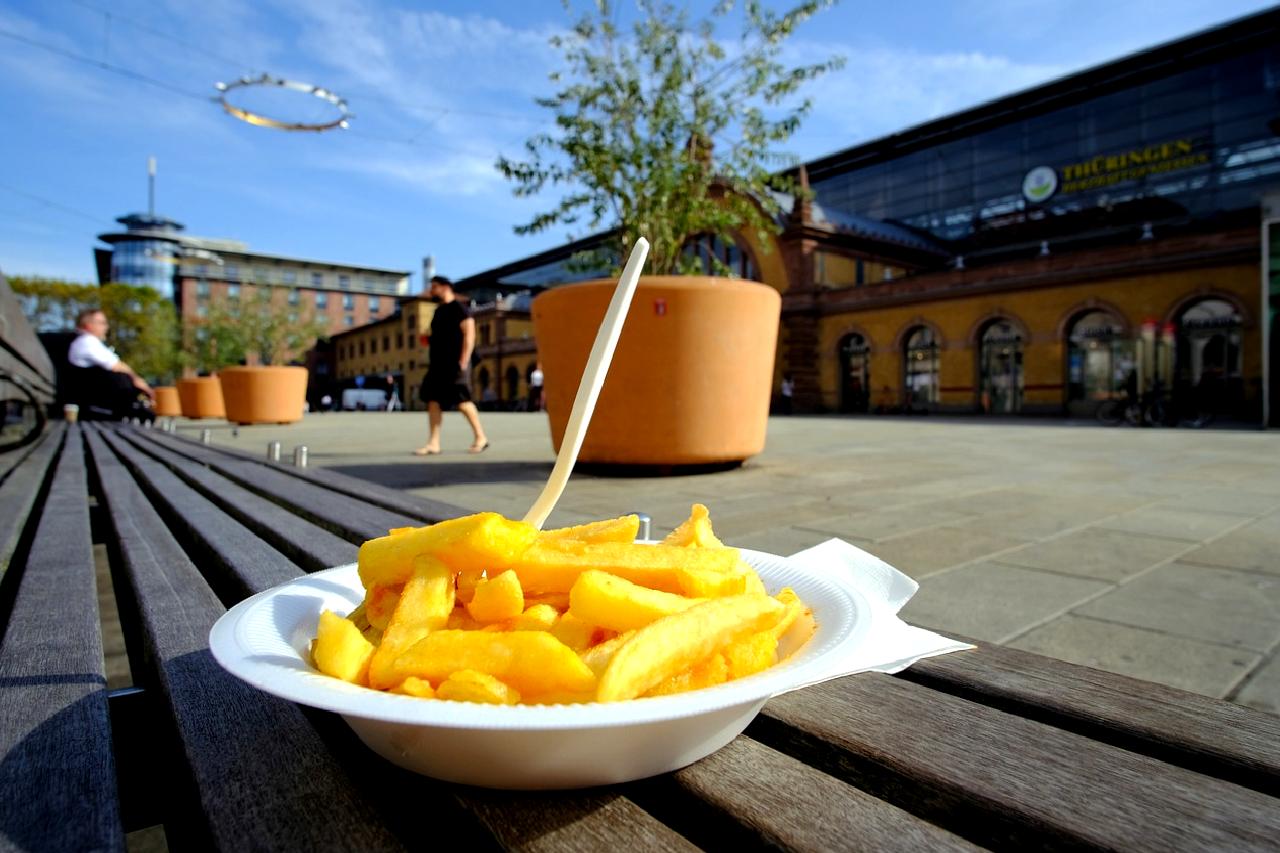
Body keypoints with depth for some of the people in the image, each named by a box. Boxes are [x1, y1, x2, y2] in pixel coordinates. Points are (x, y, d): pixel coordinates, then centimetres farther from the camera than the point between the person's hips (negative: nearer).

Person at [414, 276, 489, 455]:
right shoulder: (439, 311, 19)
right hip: (438, 363, 9)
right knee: (433, 400, 2)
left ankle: (481, 438, 4)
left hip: (454, 363, -9)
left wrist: (463, 361, -20)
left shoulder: (459, 308, -7)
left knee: (461, 400, -9)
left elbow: (469, 335, -14)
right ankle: (433, 443, 4)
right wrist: (429, 340, 11)